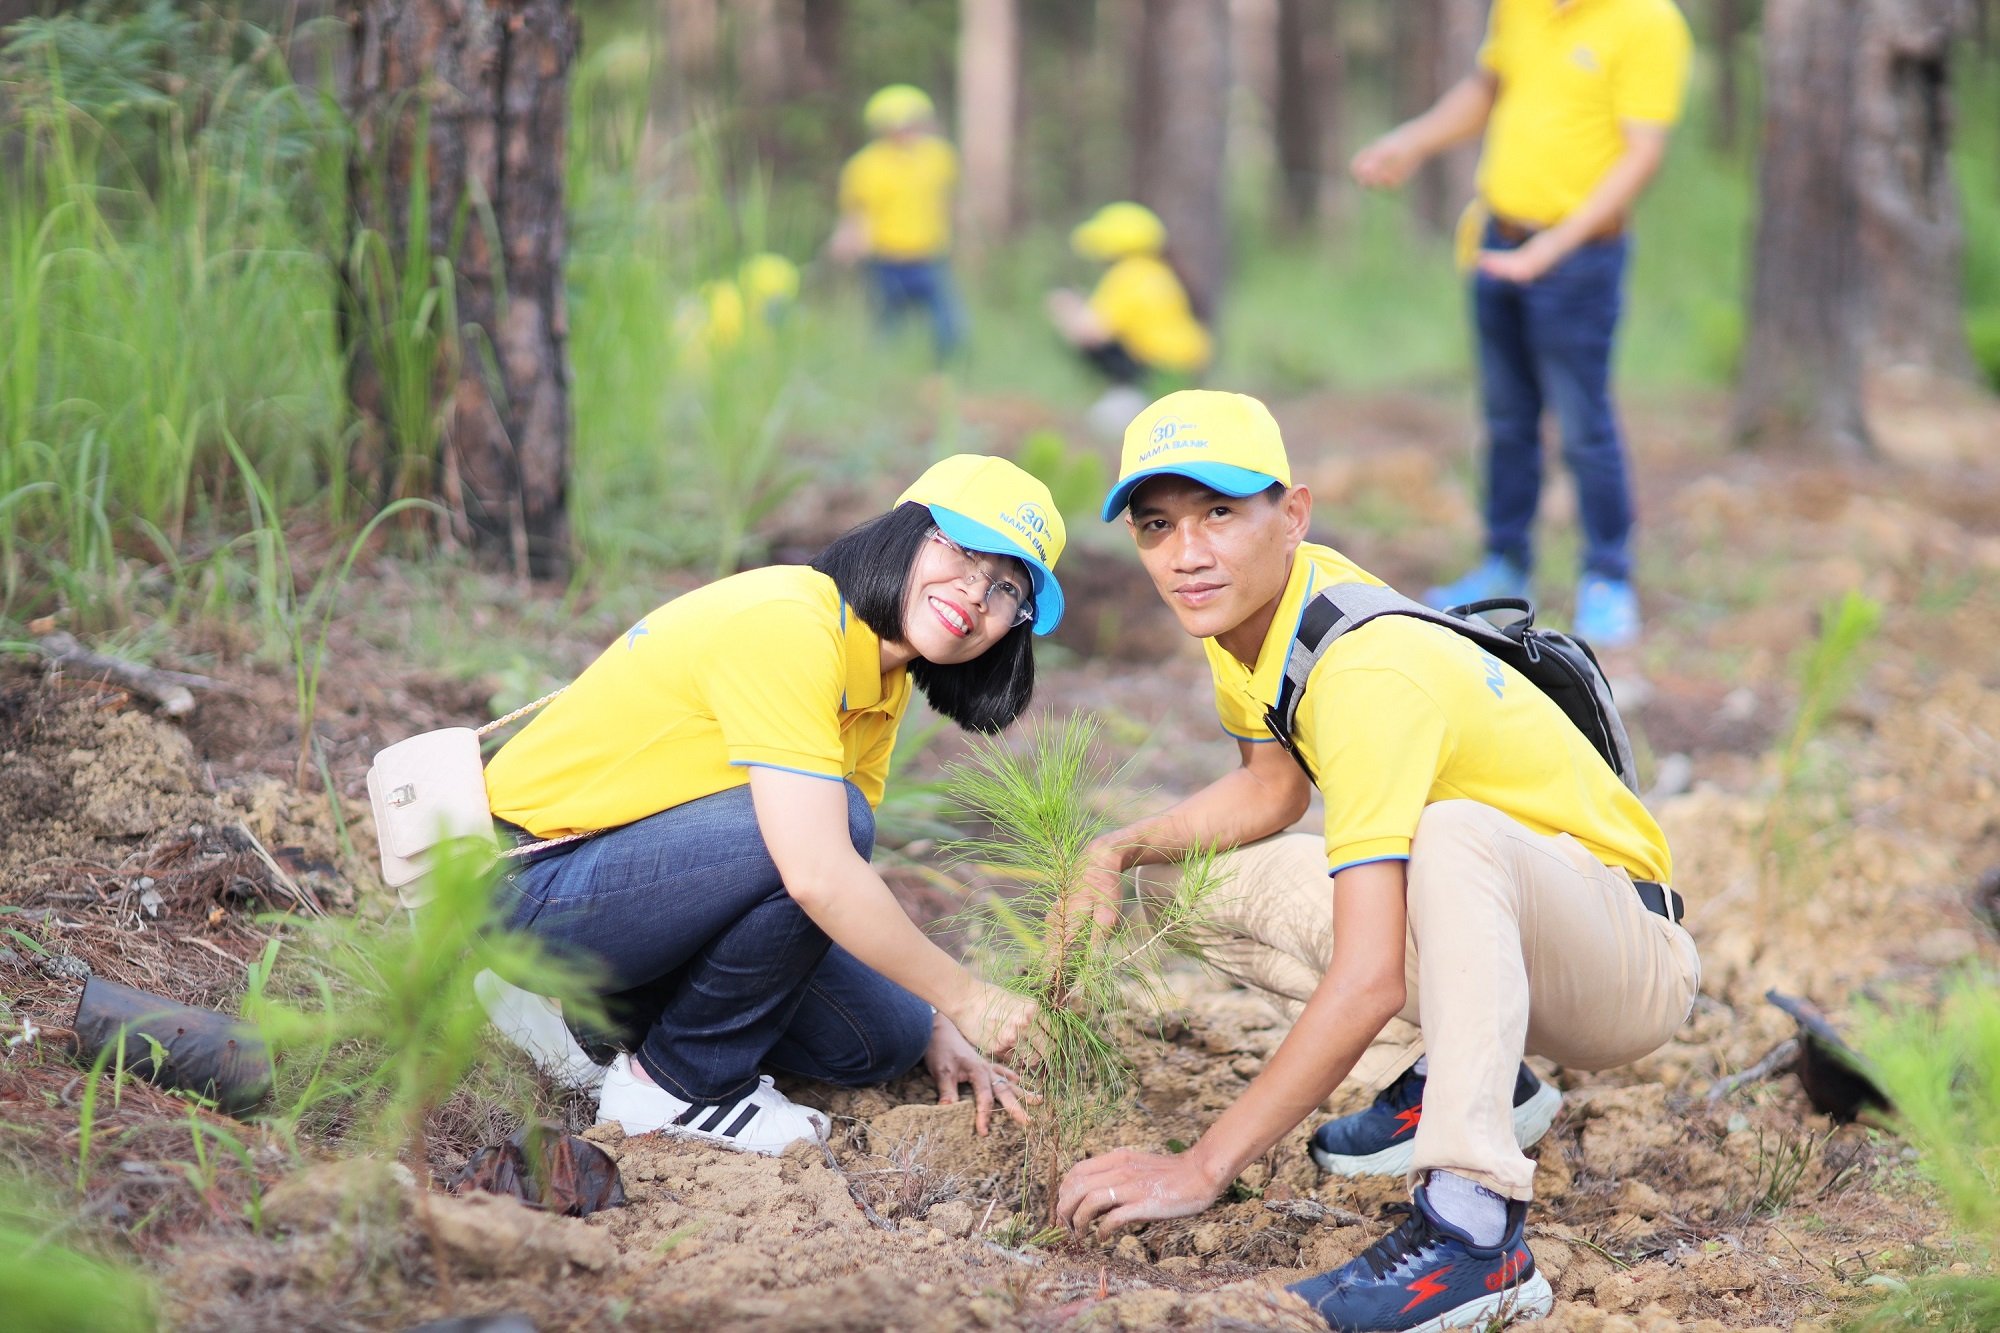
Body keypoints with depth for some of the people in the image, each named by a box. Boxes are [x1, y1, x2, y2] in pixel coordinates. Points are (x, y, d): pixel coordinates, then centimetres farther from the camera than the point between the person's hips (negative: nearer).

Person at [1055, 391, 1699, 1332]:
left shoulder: (1370, 671, -30)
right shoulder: (1245, 602, -3)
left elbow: (1369, 981, -36)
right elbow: (1270, 788, 17)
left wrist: (1199, 1170, -36)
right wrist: (1118, 852, -2)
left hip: (1635, 959, -9)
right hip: (1506, 938, 9)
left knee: (1454, 831, -39)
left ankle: (1473, 1230, -40)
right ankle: (1453, 1078, 11)